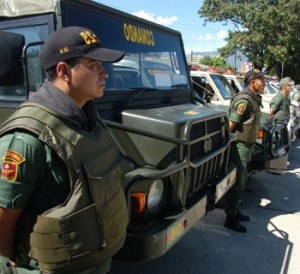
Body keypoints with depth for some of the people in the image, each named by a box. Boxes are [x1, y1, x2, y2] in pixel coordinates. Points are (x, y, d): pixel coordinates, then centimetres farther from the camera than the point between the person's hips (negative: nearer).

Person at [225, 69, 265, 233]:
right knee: (237, 184, -3)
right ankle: (230, 219, 8)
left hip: (247, 146, 10)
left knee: (241, 182, 18)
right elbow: (231, 125, -22)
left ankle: (235, 212, 32)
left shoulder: (253, 99, 13)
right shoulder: (244, 100, -18)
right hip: (240, 146, -10)